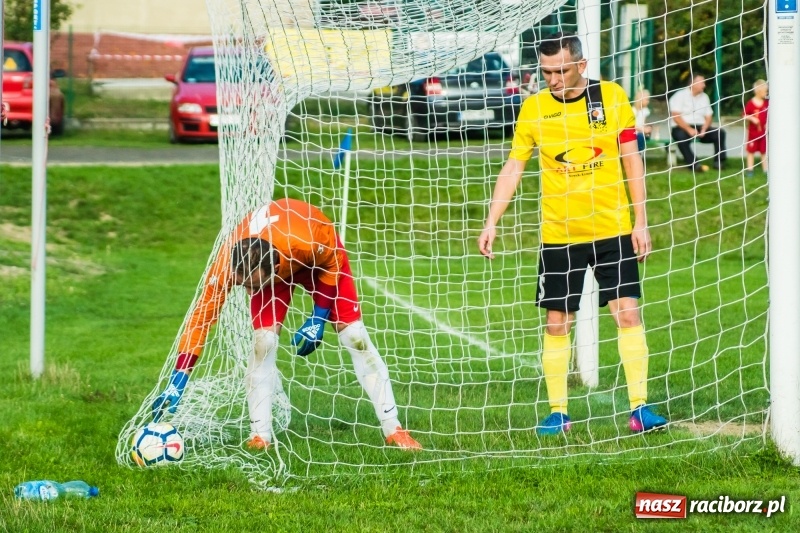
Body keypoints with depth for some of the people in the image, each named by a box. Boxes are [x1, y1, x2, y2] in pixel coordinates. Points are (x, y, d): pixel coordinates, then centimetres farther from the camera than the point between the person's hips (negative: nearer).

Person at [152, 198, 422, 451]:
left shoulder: (306, 242, -44)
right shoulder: (227, 262, -38)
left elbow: (332, 263, -20)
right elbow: (202, 316, -30)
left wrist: (319, 319, -19)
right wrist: (177, 383, -33)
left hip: (319, 259, -1)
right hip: (270, 271, 1)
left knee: (354, 335, -9)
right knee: (264, 340, -19)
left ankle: (393, 430, -2)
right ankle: (260, 436, -9)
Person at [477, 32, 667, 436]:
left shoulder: (612, 97, -3)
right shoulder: (534, 108, -3)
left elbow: (632, 160, 3)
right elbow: (513, 168, 1)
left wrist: (641, 220, 0)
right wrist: (491, 221, -7)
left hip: (612, 230, 0)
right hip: (558, 235, 0)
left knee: (628, 313, -4)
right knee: (557, 323, 2)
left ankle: (639, 407, 1)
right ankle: (557, 412, 9)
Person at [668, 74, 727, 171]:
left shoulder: (704, 97, 13)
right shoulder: (680, 96, -4)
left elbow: (708, 117, 11)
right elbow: (675, 116, -13)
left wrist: (703, 130, -10)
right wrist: (689, 129, -24)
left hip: (699, 128, 5)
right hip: (682, 128, -5)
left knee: (720, 132, -15)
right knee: (681, 136, -40)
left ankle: (719, 162, -14)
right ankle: (694, 164, -39)